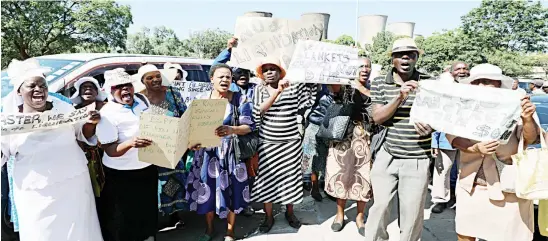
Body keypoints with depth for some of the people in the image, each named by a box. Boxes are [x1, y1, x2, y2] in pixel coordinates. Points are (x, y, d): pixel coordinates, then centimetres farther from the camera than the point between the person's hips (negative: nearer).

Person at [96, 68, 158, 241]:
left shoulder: (142, 100, 0)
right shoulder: (107, 113, -18)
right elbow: (110, 150, -22)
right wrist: (130, 143, -39)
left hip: (148, 168, 6)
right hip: (122, 175, -6)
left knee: (148, 213, 23)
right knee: (124, 221, 5)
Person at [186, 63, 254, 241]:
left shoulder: (240, 99, -5)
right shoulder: (202, 99, 2)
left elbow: (249, 126, -8)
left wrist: (231, 130, -27)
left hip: (231, 153, -2)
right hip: (207, 152, 2)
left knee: (230, 190, 4)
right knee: (207, 189, 9)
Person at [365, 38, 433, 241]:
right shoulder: (379, 83, 1)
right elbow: (377, 118, -7)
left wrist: (431, 127, -19)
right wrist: (400, 97, -21)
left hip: (417, 160, 0)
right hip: (386, 156, 1)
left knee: (412, 214, 7)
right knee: (380, 207, 11)